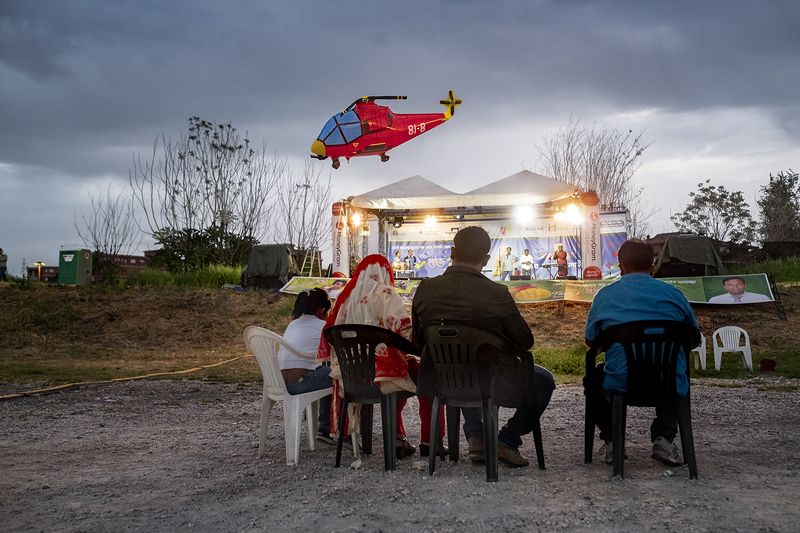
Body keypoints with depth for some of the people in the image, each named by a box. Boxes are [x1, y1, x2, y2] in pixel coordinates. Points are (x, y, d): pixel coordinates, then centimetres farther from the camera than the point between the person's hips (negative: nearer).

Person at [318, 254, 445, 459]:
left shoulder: (347, 297, 9)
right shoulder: (386, 294, -7)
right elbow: (404, 332, -15)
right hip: (383, 371, -7)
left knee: (401, 371, 32)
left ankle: (398, 439, 28)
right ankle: (429, 441, 15)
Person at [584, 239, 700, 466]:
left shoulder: (605, 295, 4)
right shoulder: (673, 293, 6)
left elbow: (590, 341, 14)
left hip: (621, 384, -1)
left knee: (593, 377, 33)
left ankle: (611, 441, 20)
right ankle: (663, 438, 18)